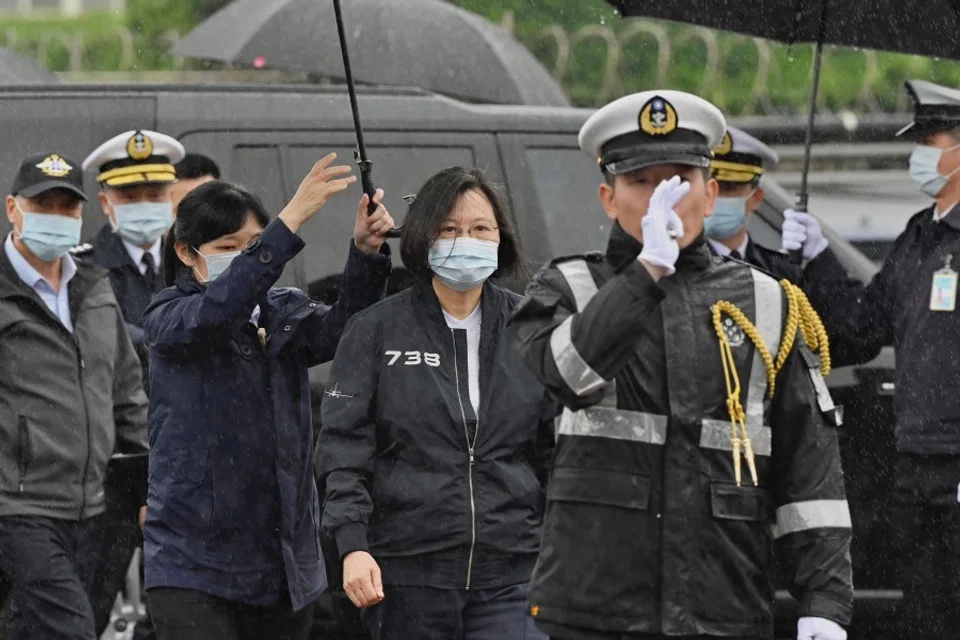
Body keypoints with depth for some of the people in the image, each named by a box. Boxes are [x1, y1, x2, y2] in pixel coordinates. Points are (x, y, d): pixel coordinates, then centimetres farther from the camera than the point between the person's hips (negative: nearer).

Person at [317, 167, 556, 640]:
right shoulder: (376, 331, 3)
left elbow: (557, 452, 12)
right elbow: (344, 449, -1)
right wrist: (352, 544, -13)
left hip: (509, 579, 1)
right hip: (407, 577, 0)